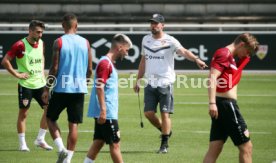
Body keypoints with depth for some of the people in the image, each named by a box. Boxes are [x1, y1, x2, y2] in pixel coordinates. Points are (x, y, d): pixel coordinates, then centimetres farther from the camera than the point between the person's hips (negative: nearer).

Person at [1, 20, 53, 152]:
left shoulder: (41, 43, 6)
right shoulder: (20, 45, -14)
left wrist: (42, 72, 13)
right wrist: (17, 74, -13)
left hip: (40, 84, 6)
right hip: (26, 85, -6)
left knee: (49, 109, 1)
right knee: (23, 113, 1)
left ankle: (40, 139, 13)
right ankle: (22, 143, 10)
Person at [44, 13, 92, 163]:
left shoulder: (59, 42, -7)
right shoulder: (85, 43, 3)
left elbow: (54, 68, -9)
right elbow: (89, 70, 6)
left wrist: (47, 89, -1)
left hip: (61, 88, -3)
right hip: (79, 89, 3)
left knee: (50, 118, 13)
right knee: (73, 125, 6)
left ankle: (61, 148, -5)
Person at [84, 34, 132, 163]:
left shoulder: (108, 63, 17)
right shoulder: (105, 63, -14)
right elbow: (99, 87, -20)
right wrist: (103, 110, -24)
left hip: (104, 113, 10)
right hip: (107, 113, -10)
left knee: (98, 143, 9)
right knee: (115, 144, -3)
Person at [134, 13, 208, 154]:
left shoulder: (170, 41, -7)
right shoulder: (146, 39, 10)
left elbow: (183, 51, -24)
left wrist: (196, 59, -42)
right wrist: (138, 80, 18)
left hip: (165, 83, -5)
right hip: (150, 83, 5)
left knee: (165, 114, -3)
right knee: (148, 113, 2)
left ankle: (164, 144, 5)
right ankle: (165, 131, 28)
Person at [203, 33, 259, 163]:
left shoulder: (230, 57, 20)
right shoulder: (224, 54, -10)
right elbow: (212, 77, -21)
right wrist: (212, 103, -29)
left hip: (225, 105, 10)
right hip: (226, 104, -10)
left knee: (214, 150, 4)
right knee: (246, 146, -3)